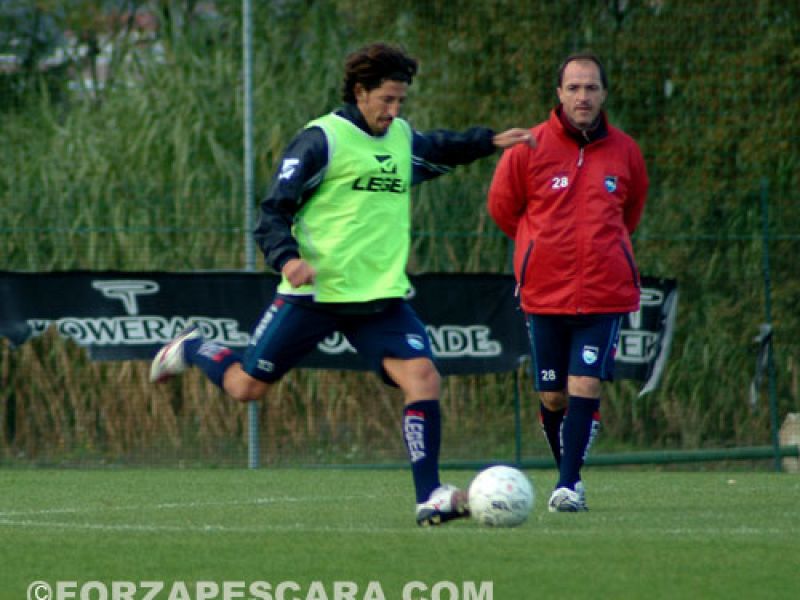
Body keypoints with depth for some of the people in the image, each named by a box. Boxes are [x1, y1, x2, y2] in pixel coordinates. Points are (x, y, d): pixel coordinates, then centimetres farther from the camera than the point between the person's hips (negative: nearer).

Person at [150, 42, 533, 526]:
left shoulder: (403, 139, 13)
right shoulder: (322, 140, -9)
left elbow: (441, 151, 37)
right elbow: (275, 209, -9)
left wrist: (491, 141, 24)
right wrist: (287, 257, -26)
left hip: (382, 296, 5)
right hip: (316, 290, -5)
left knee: (423, 376, -16)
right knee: (247, 386, 4)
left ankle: (430, 497, -16)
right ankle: (192, 348, 36)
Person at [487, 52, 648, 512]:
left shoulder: (625, 151, 4)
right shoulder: (528, 148, -3)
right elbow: (502, 208, 11)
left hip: (605, 293, 0)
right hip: (545, 294, 0)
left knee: (586, 386, -12)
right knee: (552, 395, 3)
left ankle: (569, 485, -10)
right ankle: (568, 474, 22)